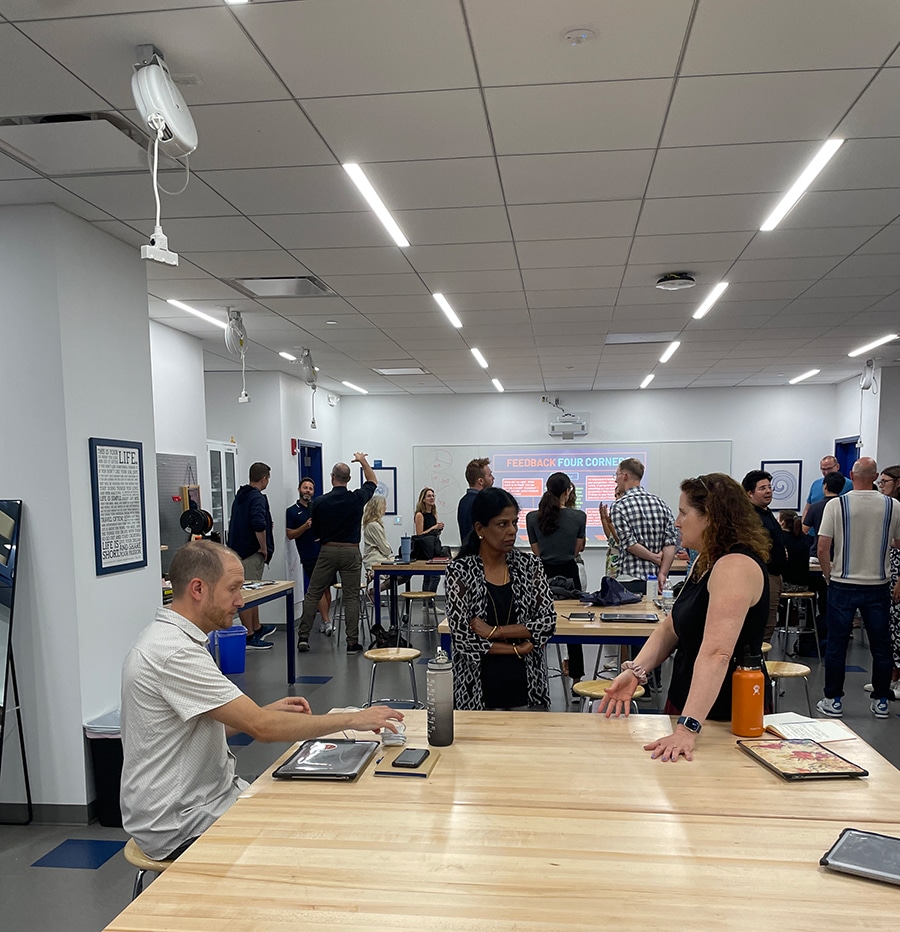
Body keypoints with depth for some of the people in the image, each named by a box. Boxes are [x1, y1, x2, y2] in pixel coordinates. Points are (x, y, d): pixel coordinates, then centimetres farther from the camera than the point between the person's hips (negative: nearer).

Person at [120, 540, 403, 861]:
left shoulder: (170, 638, 7)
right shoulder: (174, 652, -25)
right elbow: (261, 728, -27)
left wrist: (264, 711, 3)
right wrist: (352, 719, -19)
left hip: (204, 795, 9)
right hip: (178, 827, -9)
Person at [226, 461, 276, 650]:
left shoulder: (240, 496, 14)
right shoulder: (257, 498, -15)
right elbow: (259, 524, -30)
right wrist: (264, 548, -18)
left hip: (238, 549, 9)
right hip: (252, 553, -9)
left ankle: (257, 629, 32)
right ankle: (249, 637, 2)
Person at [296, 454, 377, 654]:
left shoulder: (320, 502, -5)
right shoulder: (357, 499, -4)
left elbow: (316, 532, 6)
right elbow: (373, 483, 17)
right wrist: (364, 462, 24)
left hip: (327, 551, 0)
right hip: (351, 551, 0)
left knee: (312, 594, 10)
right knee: (351, 597, 3)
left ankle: (303, 637, 9)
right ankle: (352, 642, 2)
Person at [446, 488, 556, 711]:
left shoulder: (529, 565, 2)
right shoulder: (459, 571, -7)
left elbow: (549, 621, -6)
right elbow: (462, 637, -12)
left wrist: (495, 632, -15)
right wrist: (518, 648, -10)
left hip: (527, 686, 3)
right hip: (479, 691, -2)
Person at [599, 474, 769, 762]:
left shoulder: (736, 566, -25)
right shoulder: (706, 561, 8)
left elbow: (716, 653, -35)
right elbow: (671, 627, 8)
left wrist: (687, 728, -40)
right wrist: (634, 671, -7)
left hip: (723, 715, -9)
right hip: (683, 701, 9)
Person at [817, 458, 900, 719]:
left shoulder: (836, 505, -10)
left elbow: (822, 548, -12)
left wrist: (828, 574, 4)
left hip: (843, 585, -2)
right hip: (878, 586, 2)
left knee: (836, 645, 6)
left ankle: (833, 701, 12)